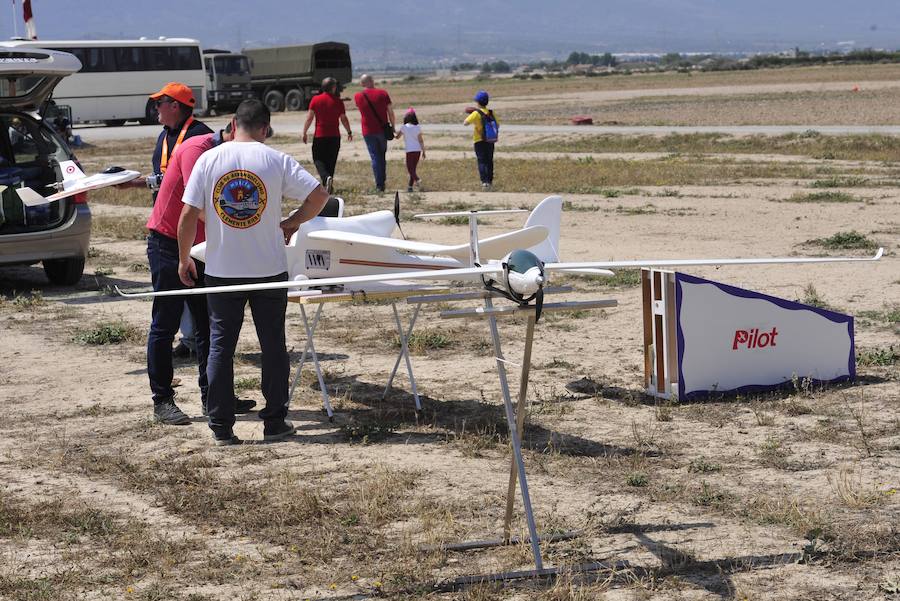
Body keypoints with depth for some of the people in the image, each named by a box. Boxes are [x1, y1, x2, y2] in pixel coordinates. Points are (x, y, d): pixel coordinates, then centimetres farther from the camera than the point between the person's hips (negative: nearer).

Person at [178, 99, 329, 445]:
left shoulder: (208, 160, -4)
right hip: (269, 269, 0)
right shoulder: (276, 161, -5)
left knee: (220, 346, 8)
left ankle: (221, 429, 9)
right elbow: (319, 196, -9)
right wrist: (292, 223, 8)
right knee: (273, 345, 11)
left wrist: (184, 260, 7)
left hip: (222, 270, 0)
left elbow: (187, 216, -6)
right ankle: (275, 423, 16)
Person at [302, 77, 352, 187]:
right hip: (334, 136, 1)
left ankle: (326, 177, -23)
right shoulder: (338, 101, -1)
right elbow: (344, 119, 4)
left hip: (319, 135, -1)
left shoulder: (315, 99, -2)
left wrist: (304, 133, 4)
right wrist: (349, 132, 18)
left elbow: (309, 118, -4)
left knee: (318, 159, 4)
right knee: (331, 161, 11)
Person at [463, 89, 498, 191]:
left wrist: (470, 115, 2)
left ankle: (484, 181, -16)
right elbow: (497, 125, 8)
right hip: (490, 141, 5)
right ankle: (490, 181, 20)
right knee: (489, 161, 14)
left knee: (482, 161, -4)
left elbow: (466, 122, -14)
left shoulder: (476, 114, -15)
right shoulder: (491, 113, 1)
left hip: (479, 141, -5)